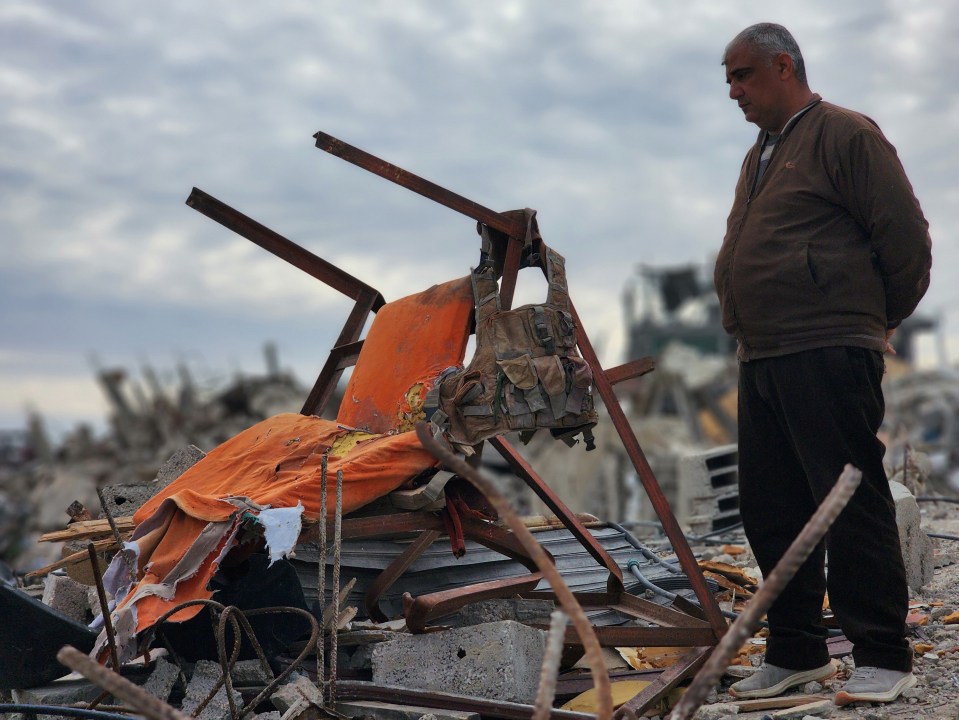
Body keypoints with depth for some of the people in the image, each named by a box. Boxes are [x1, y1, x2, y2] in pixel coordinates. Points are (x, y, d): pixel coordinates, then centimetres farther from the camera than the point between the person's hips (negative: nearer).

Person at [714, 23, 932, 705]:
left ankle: (883, 658, 2)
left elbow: (906, 237, -7)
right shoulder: (759, 156, 23)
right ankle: (796, 652, 21)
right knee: (770, 510, 10)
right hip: (761, 360, 9)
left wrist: (879, 318, 2)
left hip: (827, 354, -9)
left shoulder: (845, 135, -4)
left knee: (851, 503, -7)